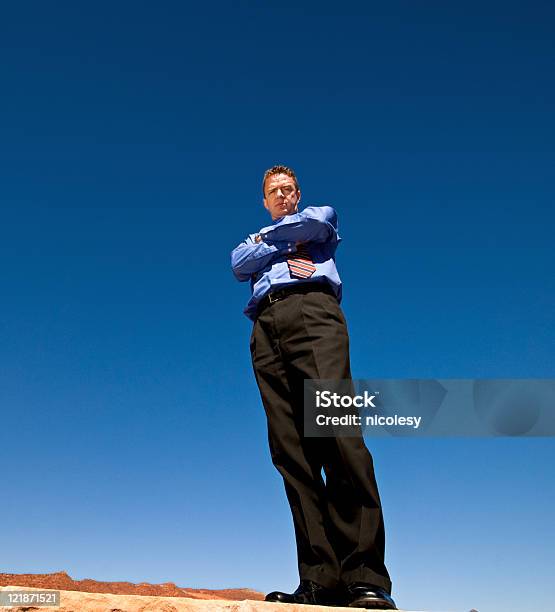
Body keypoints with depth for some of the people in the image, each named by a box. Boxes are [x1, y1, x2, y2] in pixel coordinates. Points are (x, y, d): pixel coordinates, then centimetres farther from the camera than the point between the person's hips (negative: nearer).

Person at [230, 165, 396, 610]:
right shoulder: (254, 241, 37)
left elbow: (312, 222, 8)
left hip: (312, 310, -3)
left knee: (336, 429, -23)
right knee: (289, 449, -11)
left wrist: (268, 238, 22)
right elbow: (239, 265, 15)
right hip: (266, 328, 4)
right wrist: (285, 252, 6)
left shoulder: (322, 216, 32)